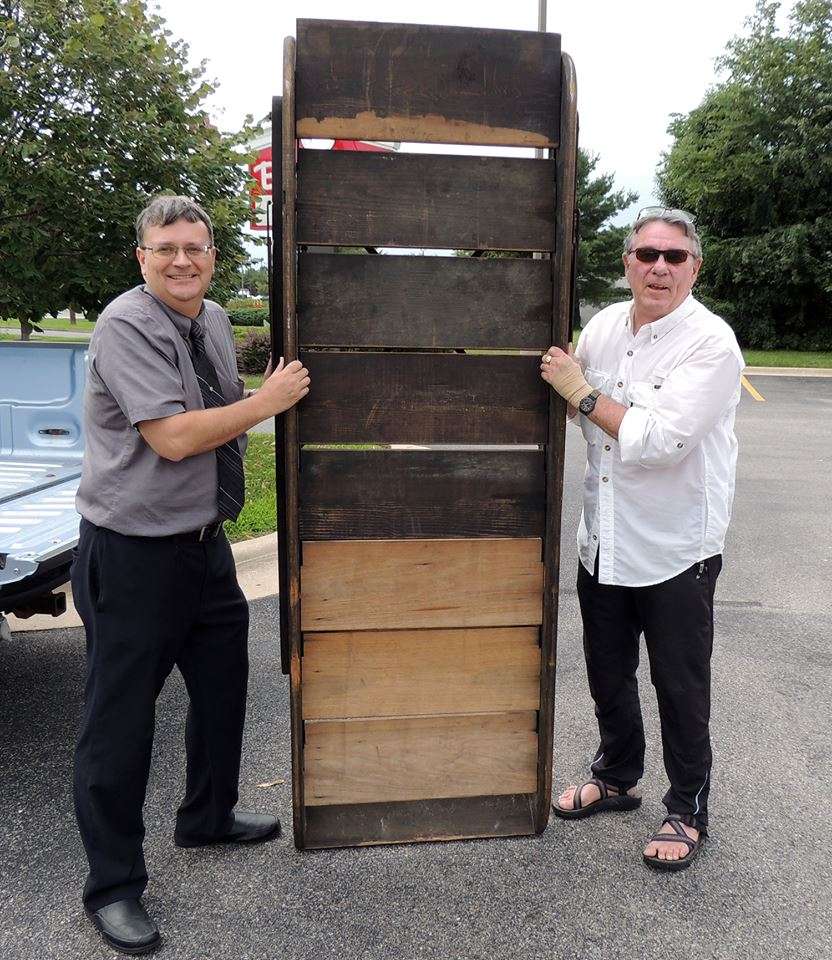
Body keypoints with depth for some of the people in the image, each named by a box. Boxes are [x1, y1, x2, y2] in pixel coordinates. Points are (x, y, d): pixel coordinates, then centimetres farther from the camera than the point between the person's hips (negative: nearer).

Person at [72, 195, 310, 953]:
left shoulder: (214, 321, 8)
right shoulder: (126, 326, -16)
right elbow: (173, 437, -24)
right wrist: (267, 402, -17)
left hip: (204, 541, 8)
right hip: (134, 554, -8)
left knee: (223, 683, 21)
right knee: (120, 719, 3)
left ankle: (209, 818, 45)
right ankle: (113, 886, 22)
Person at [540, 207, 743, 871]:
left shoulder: (712, 344, -17)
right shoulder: (604, 325, 3)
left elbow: (658, 439, -28)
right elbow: (576, 409, 22)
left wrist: (581, 393, -19)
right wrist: (554, 376, 3)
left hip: (676, 549, -6)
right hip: (604, 539, 6)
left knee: (680, 687, 8)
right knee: (607, 672, 20)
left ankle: (688, 813, 29)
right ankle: (617, 778, 43)